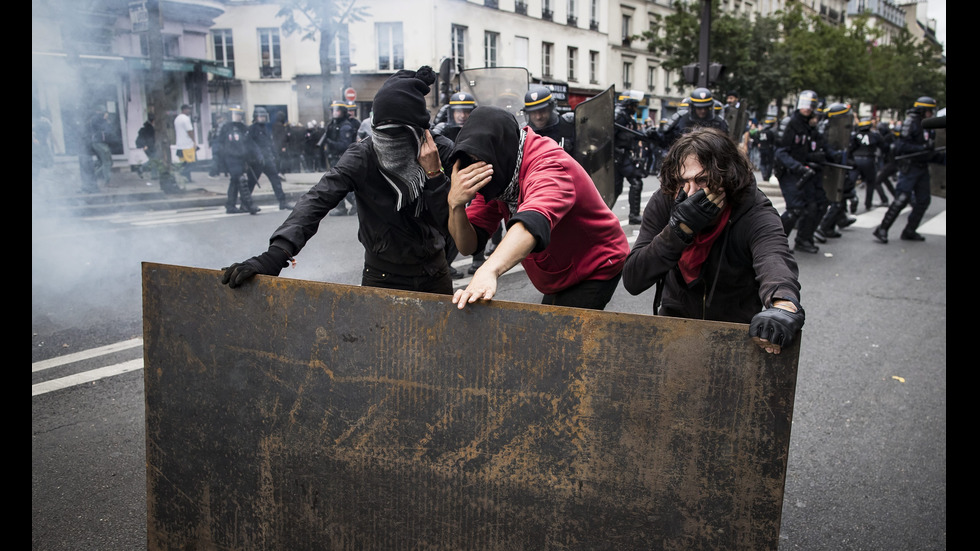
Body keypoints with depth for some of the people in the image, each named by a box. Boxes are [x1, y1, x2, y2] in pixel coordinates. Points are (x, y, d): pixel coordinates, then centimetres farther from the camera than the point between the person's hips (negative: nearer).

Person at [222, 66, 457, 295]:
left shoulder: (442, 152, -12)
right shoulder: (362, 156, -17)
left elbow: (449, 225, -13)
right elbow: (317, 200, -31)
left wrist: (434, 173, -26)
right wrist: (276, 254, -44)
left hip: (435, 276, 2)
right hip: (383, 277, -2)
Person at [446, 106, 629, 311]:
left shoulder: (549, 164, -32)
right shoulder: (496, 175, -9)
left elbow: (534, 220, -55)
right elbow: (467, 245, -14)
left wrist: (489, 270, -71)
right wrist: (456, 203, -35)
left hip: (598, 268, -8)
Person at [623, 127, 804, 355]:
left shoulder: (754, 213, -22)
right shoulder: (663, 203, -16)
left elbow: (775, 259, -44)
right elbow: (632, 280, -22)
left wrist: (783, 304, -67)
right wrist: (680, 228, -33)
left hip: (738, 329, 0)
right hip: (675, 320, 1)